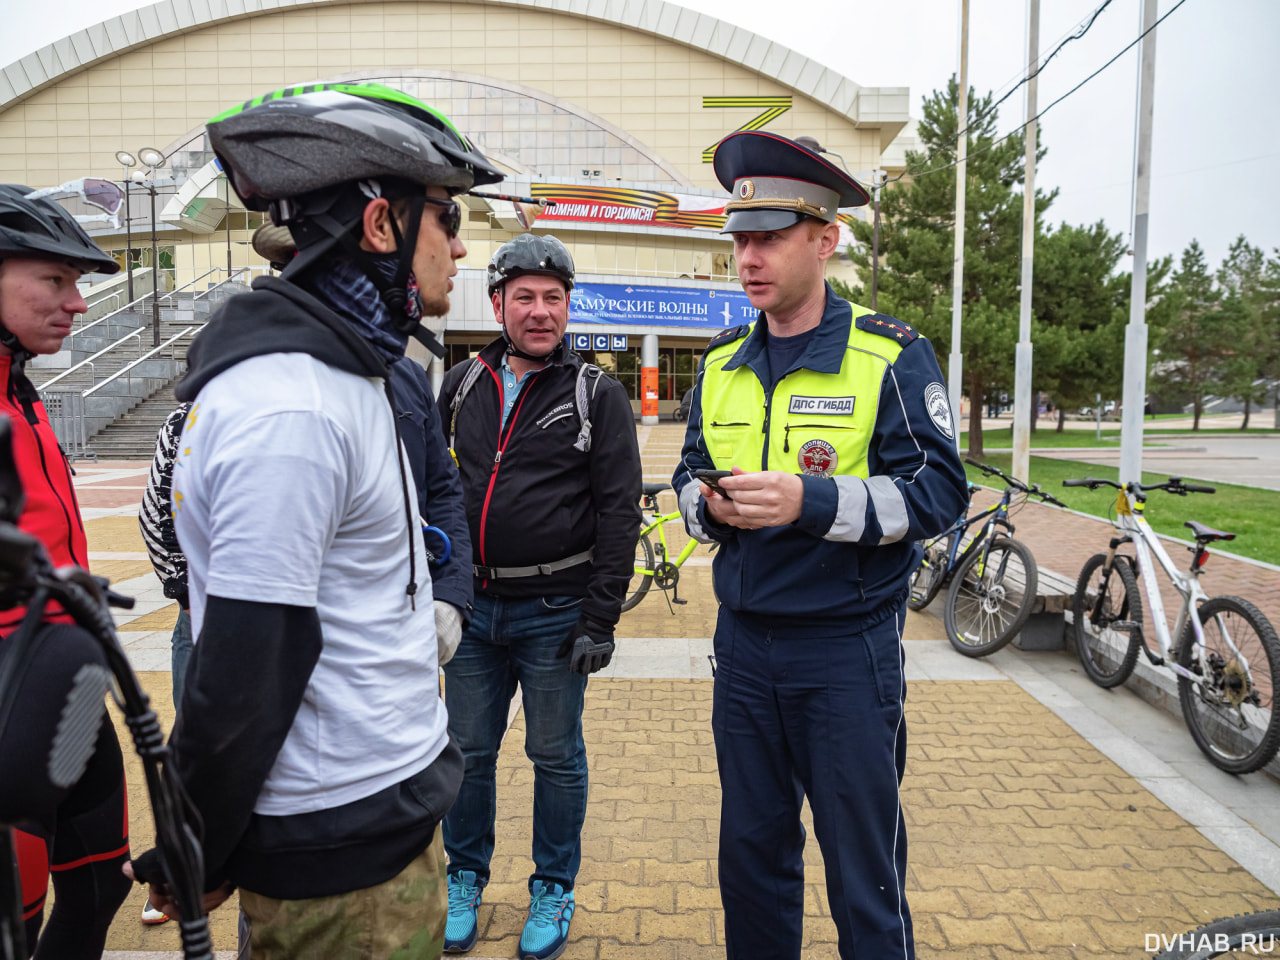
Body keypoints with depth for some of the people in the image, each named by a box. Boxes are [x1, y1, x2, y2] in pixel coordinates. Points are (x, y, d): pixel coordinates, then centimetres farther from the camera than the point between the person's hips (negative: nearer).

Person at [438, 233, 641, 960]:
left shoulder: (597, 395, -4)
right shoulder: (462, 385, 7)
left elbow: (619, 511, -8)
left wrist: (601, 620, -12)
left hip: (554, 612, -3)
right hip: (472, 607, 4)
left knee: (557, 757, 10)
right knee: (468, 751, 14)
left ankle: (555, 888, 30)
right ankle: (466, 877, 35)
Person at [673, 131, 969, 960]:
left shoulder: (892, 356, -8)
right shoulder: (722, 367, 8)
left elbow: (939, 488, -13)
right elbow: (690, 474, 14)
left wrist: (810, 501, -26)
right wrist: (711, 505, -10)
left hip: (848, 650, -4)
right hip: (744, 642, 5)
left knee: (865, 877, 10)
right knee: (750, 860, 19)